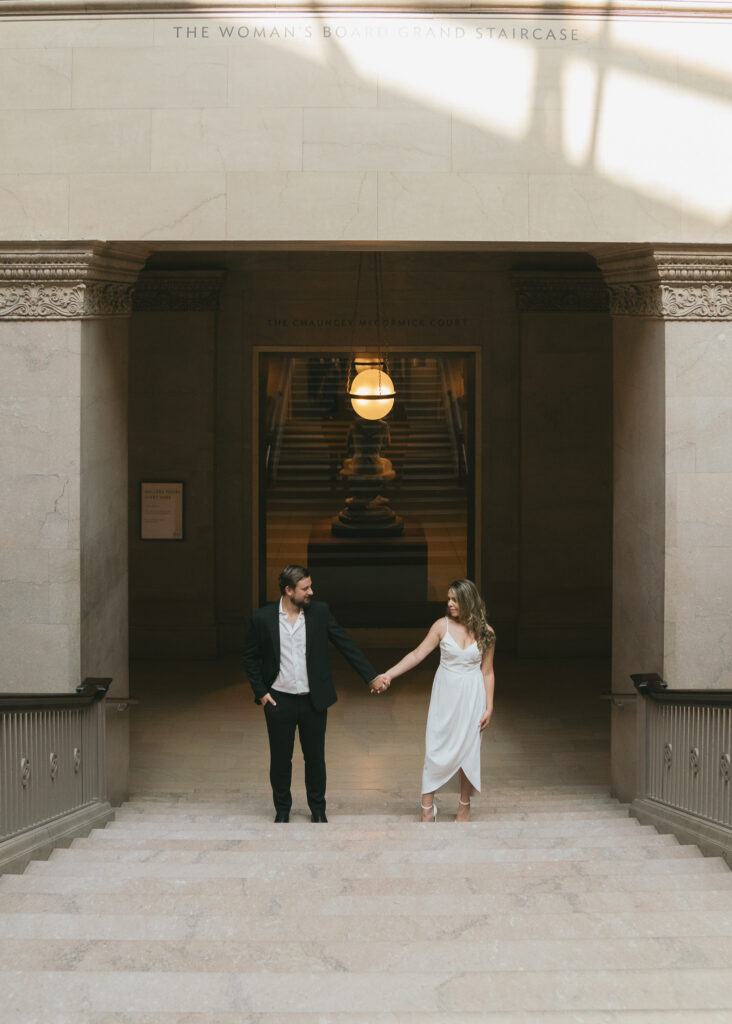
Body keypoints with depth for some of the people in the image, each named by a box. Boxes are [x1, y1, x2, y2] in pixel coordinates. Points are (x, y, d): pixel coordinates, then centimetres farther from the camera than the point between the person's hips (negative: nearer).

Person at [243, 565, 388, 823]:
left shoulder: (320, 612, -4)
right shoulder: (263, 618, -7)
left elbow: (346, 645, 0)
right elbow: (250, 656, 5)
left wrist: (372, 676, -2)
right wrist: (260, 691, -2)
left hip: (313, 700, 1)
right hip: (279, 702, -1)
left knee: (315, 758, 10)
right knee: (280, 759, 9)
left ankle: (318, 811, 27)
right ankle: (282, 810, 27)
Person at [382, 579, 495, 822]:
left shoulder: (485, 633, -3)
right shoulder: (442, 626, -4)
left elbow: (487, 672, 3)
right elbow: (417, 654, -5)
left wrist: (489, 707, 2)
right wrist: (389, 674, -14)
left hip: (472, 696, 0)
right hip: (445, 693, 0)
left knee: (468, 751, 5)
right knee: (435, 750, -2)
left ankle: (464, 806, 21)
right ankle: (427, 808, 6)